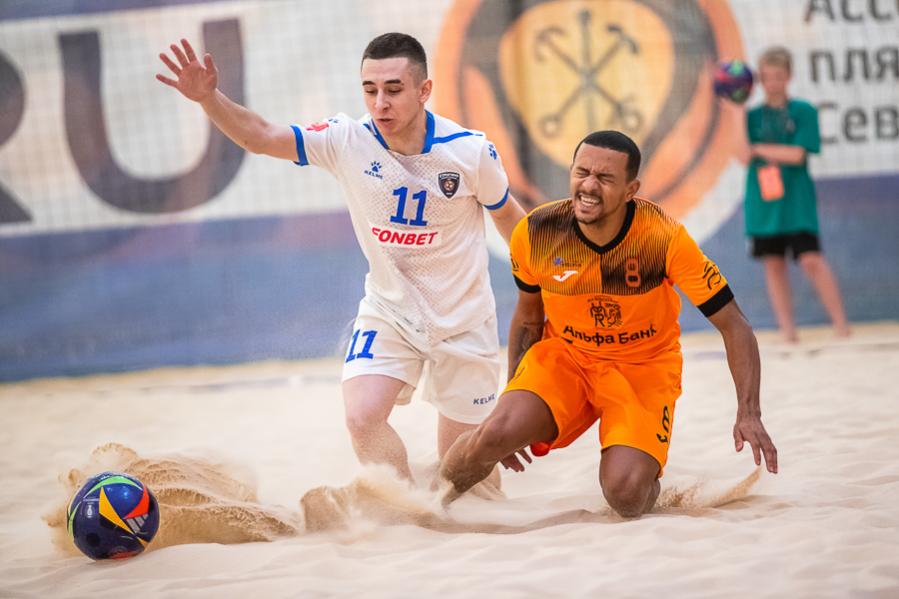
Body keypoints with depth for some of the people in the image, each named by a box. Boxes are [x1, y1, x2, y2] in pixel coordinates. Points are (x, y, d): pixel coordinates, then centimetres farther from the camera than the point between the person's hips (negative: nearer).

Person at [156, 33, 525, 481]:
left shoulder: (471, 151, -19)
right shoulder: (347, 141, -16)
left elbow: (507, 214, 0)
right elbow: (260, 137, -18)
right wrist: (208, 98, -35)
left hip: (463, 321, -1)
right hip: (388, 310, 2)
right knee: (362, 417, -21)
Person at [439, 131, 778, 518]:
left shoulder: (664, 238, -24)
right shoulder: (535, 234, -16)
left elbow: (734, 326, -16)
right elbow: (528, 318, 6)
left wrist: (749, 414, -25)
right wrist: (513, 396, 6)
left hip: (644, 366, -2)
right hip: (563, 353, 2)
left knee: (625, 495, -24)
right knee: (499, 433, -26)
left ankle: (649, 482, 15)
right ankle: (437, 496, 6)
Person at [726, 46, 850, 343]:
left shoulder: (804, 112, 1)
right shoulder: (753, 116, 8)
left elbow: (797, 154, -10)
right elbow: (744, 156, -6)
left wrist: (759, 148, -4)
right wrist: (738, 114, -7)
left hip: (797, 202, -3)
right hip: (763, 203, 3)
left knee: (811, 260, -11)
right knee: (774, 263, 5)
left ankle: (840, 322, -4)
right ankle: (787, 328, 12)